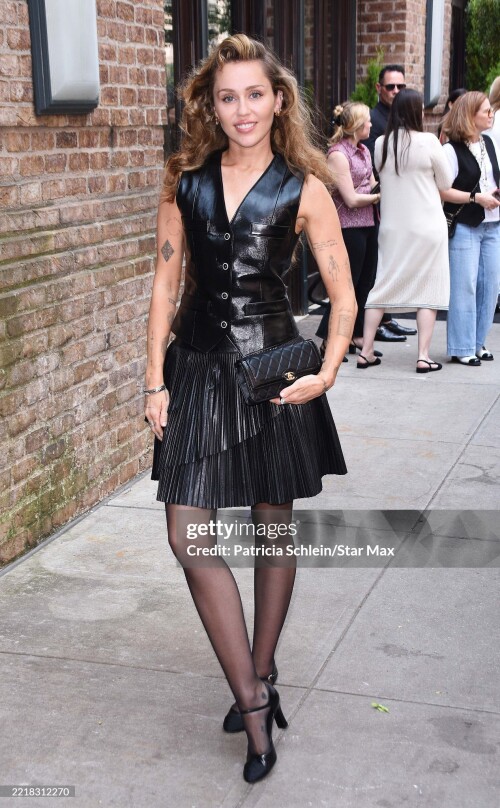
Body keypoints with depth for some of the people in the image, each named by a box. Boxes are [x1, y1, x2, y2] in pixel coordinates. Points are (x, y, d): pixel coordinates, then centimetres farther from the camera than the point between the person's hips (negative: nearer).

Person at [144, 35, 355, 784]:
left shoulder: (303, 189, -3)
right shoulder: (185, 182, 3)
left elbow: (344, 294, -2)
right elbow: (166, 282, 5)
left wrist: (327, 372, -16)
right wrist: (155, 378, 1)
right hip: (199, 366, 2)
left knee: (274, 528, 10)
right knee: (189, 536, -5)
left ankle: (259, 677, 30)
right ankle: (255, 701, 8)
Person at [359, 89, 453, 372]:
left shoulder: (381, 144, 0)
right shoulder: (428, 141, -11)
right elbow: (446, 184, -2)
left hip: (392, 226, 4)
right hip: (427, 225, -4)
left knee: (383, 285, 11)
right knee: (429, 288, 3)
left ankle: (366, 352, 12)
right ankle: (424, 357, 1)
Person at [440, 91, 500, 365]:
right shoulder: (452, 150, -9)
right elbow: (442, 190, -14)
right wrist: (476, 197, -16)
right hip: (464, 226, -7)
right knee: (464, 286, -4)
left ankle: (477, 342, 19)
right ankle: (462, 348, 4)